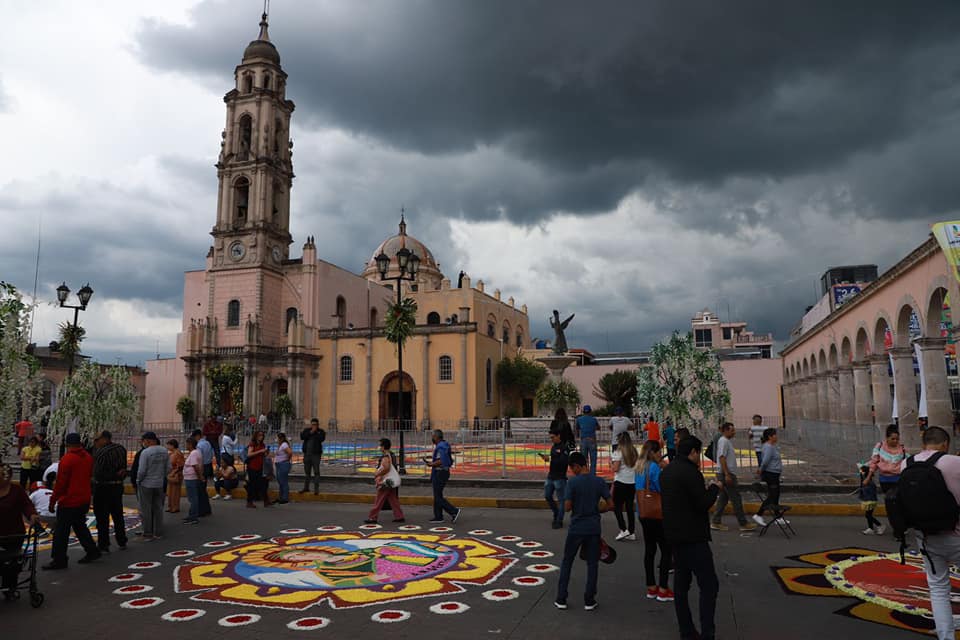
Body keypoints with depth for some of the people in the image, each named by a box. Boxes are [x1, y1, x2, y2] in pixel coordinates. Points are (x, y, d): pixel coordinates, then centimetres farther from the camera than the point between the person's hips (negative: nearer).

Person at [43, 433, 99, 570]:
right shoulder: (88, 457, 4)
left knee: (61, 531, 2)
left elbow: (60, 482, -15)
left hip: (68, 502, -7)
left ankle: (59, 560, 7)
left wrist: (53, 500, -7)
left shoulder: (67, 459, -17)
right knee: (80, 526, 20)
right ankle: (92, 551, 22)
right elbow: (90, 476, 14)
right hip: (84, 500, 7)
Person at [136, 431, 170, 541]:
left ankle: (148, 534, 8)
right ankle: (158, 533, 16)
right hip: (159, 484, 5)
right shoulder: (164, 451, 1)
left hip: (146, 484, -5)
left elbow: (142, 470, -17)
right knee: (158, 509, 12)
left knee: (146, 510, 4)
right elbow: (168, 468, 4)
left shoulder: (145, 452, -17)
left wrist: (138, 481, -1)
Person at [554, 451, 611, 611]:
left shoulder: (572, 482, -13)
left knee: (567, 562, 12)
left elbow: (567, 507, -13)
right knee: (592, 564, 12)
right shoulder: (599, 481, -3)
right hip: (593, 529, 2)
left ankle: (561, 599, 15)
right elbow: (609, 504, -1)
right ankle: (589, 601, 15)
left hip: (576, 529, -2)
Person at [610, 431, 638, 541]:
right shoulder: (634, 451, 7)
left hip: (620, 482, -6)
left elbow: (615, 469, -14)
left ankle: (623, 529, -5)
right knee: (630, 507, 11)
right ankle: (632, 532, 13)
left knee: (617, 507, 4)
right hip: (632, 482, 6)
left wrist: (610, 461, 2)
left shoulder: (618, 452, -11)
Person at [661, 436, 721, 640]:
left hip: (674, 535, 9)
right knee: (709, 584, -5)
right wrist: (715, 487, -1)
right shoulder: (690, 473, -17)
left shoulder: (667, 471, 12)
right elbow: (704, 503, -18)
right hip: (692, 537, -9)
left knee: (681, 583, 12)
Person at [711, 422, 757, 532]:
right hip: (726, 474, -10)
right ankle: (743, 523, -1)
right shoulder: (723, 441, -14)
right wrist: (727, 475, -24)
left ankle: (716, 522, 13)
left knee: (723, 498, 11)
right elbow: (722, 458, -22)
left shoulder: (728, 441, 18)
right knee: (736, 499, -6)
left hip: (728, 474, 10)